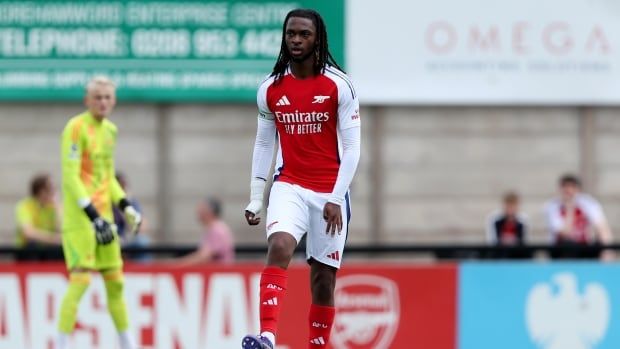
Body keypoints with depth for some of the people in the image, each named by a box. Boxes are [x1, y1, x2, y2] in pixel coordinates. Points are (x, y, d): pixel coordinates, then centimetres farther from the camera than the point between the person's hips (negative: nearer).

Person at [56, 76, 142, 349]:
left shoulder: (109, 130, 13)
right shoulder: (77, 128, -11)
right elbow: (70, 177, -18)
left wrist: (126, 207, 11)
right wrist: (93, 216, -24)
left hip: (103, 216, 8)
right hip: (79, 217, -8)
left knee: (115, 280, 12)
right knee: (80, 279, -15)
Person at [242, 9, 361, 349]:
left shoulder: (339, 86, -4)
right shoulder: (271, 88, 4)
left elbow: (351, 147, -4)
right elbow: (263, 145, 12)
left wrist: (336, 199, -12)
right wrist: (255, 199, 7)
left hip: (330, 192, -1)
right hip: (289, 186, 1)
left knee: (323, 277, 3)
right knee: (279, 246, -26)